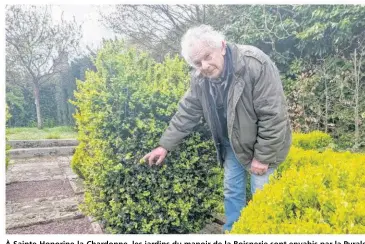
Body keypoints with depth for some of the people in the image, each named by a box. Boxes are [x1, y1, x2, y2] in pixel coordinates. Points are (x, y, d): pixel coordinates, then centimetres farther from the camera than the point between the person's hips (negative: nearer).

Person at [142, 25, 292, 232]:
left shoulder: (256, 65, -31)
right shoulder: (200, 78, -12)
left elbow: (273, 115, -27)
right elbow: (187, 113, -3)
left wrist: (262, 156, -22)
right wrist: (165, 145, -3)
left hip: (260, 142, -5)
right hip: (231, 143, 6)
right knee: (232, 189, 17)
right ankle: (231, 231, 38)